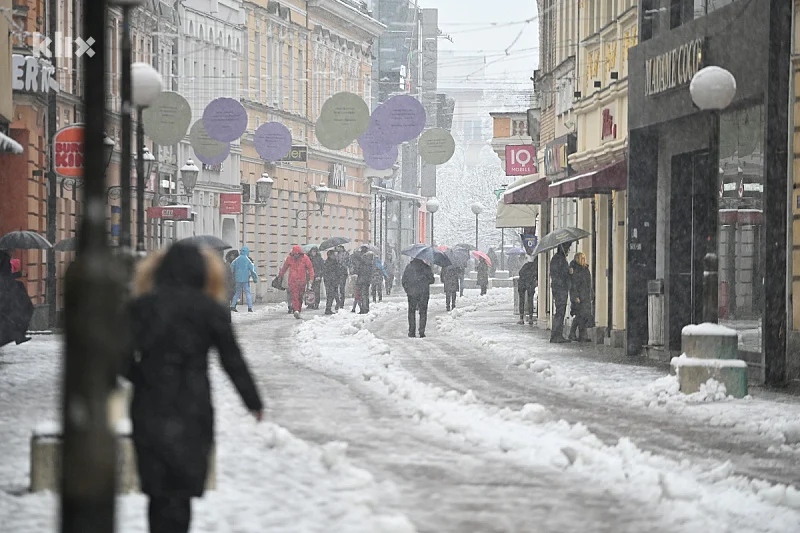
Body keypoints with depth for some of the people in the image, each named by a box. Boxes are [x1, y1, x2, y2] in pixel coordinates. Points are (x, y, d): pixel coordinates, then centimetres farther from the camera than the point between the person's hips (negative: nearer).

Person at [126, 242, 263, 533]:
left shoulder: (141, 306, 2)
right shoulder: (210, 310, -2)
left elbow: (123, 358, -2)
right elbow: (233, 362, 3)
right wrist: (254, 401, 14)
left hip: (148, 410, 2)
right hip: (191, 411, -2)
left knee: (157, 490, 11)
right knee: (180, 492, 1)